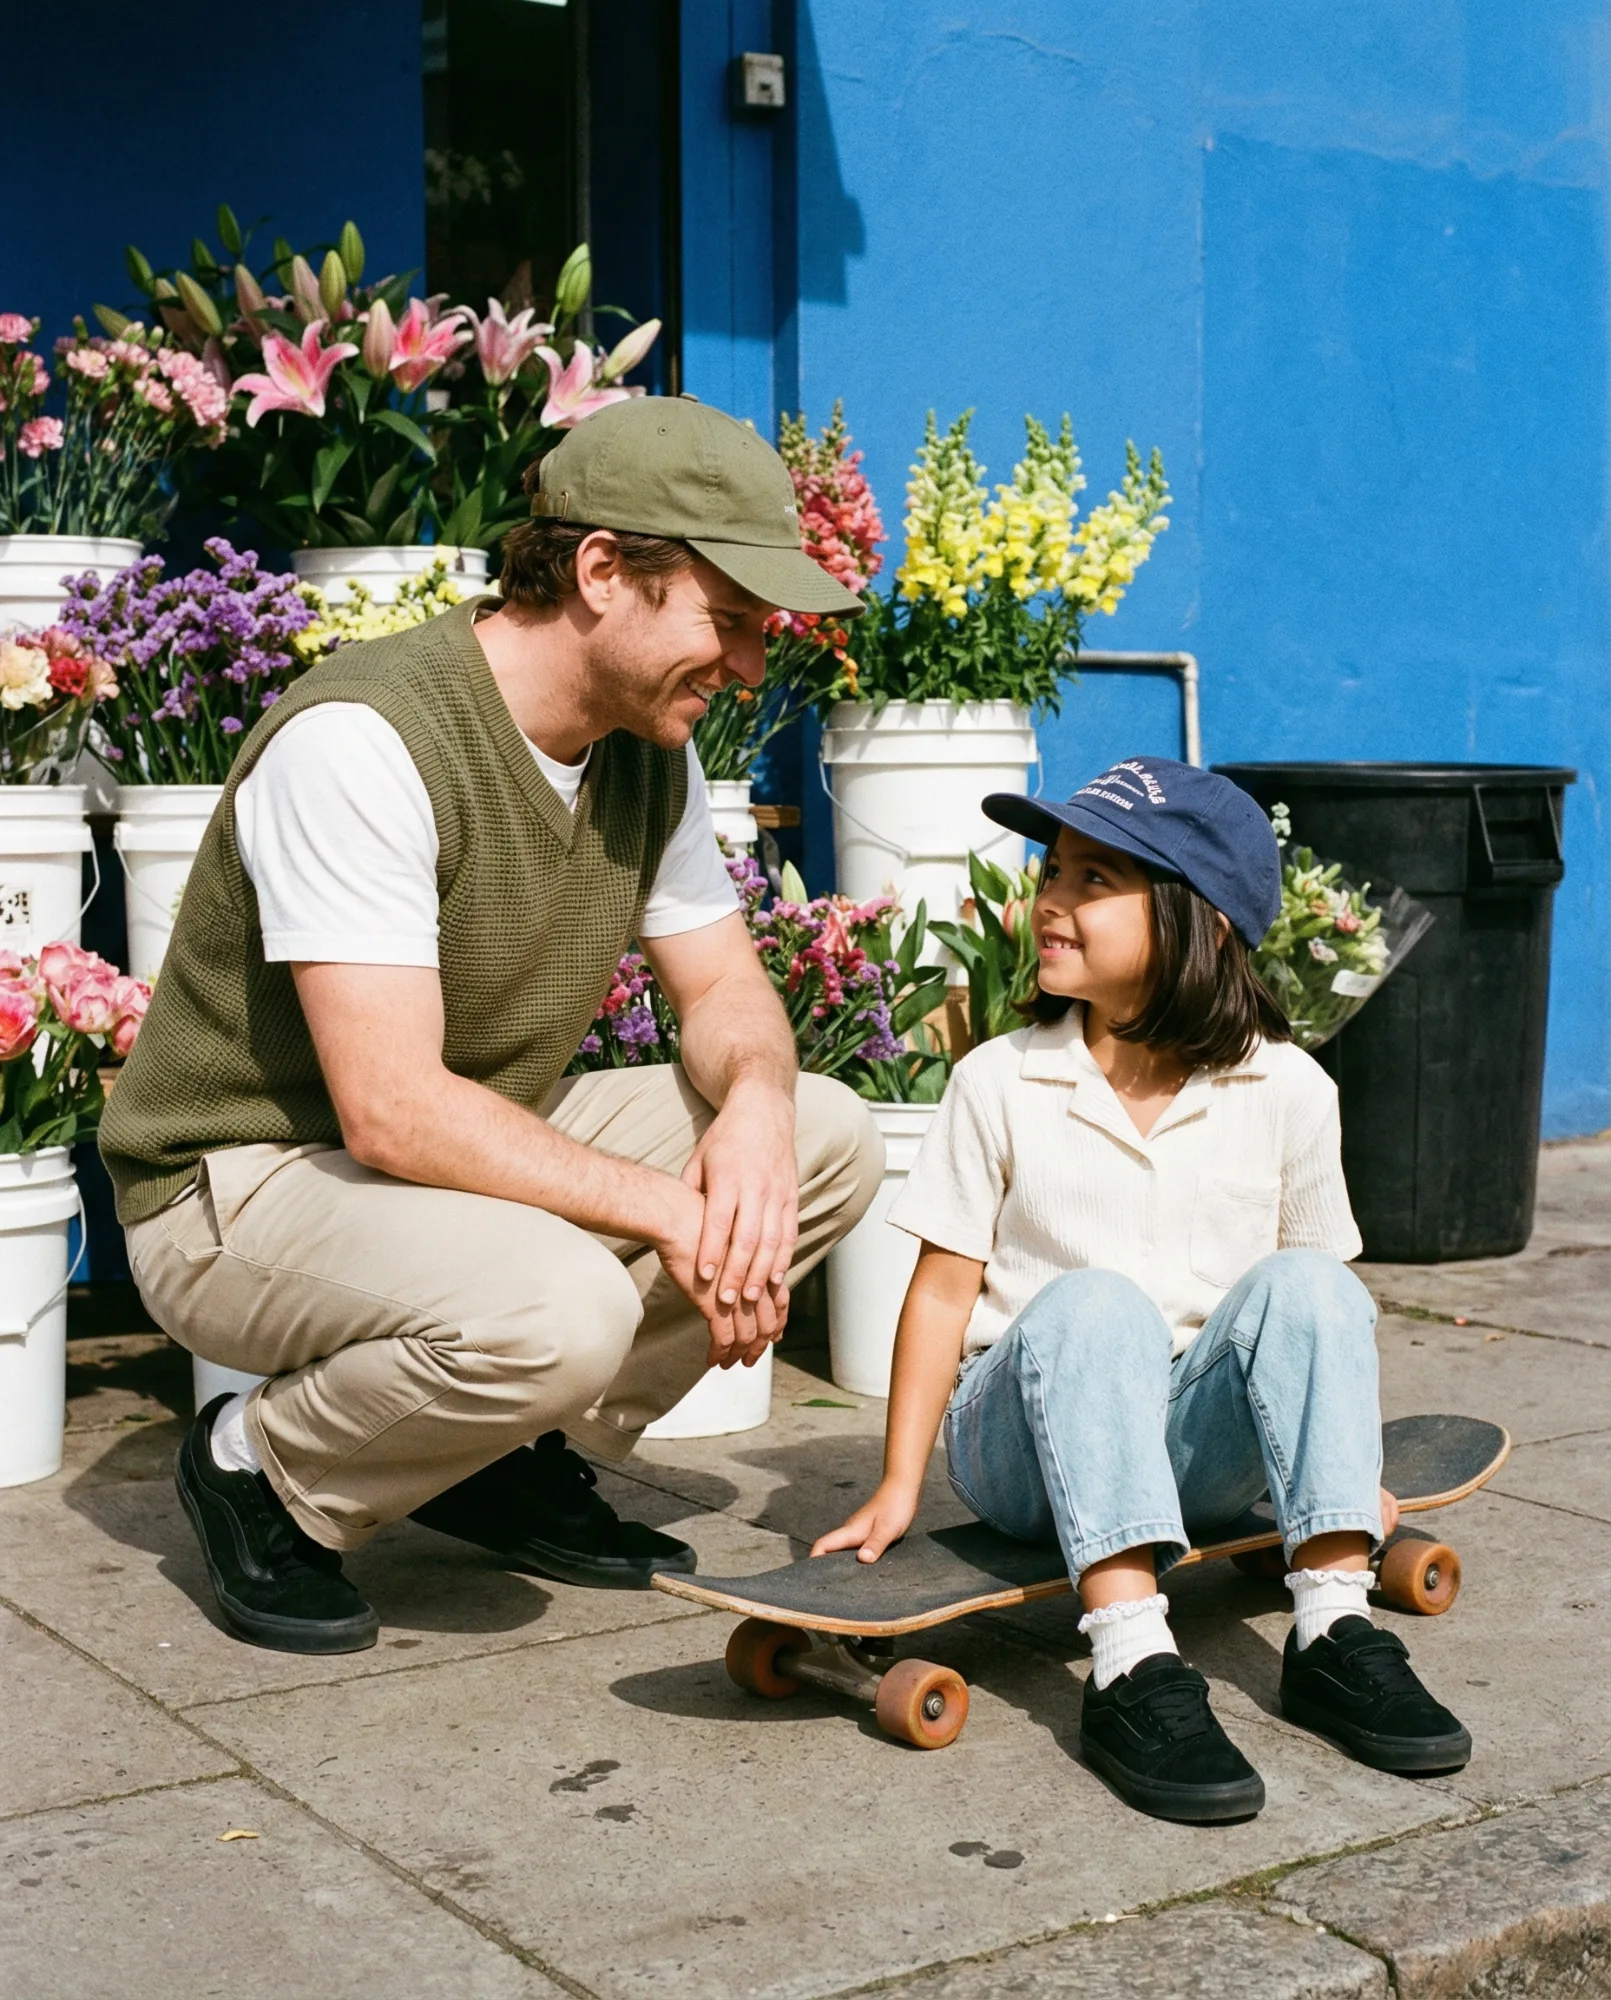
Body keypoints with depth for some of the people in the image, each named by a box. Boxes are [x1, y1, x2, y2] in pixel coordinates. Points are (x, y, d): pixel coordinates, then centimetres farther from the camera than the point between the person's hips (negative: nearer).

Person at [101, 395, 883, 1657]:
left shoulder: (651, 748, -1)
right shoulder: (363, 741, -27)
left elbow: (724, 988, 6)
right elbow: (394, 1113, -31)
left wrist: (756, 1099, -18)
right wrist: (663, 1209, -27)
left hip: (484, 1156, 8)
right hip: (242, 1181, -8)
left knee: (831, 1139, -6)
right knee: (556, 1310, -37)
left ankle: (514, 1461, 7)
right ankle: (263, 1471, -4)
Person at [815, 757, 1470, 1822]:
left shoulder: (1288, 1091, 0)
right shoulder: (1000, 1082, -2)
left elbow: (1326, 1296, 8)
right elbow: (945, 1288, -2)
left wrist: (1349, 1472, 5)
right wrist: (899, 1488, -4)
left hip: (1198, 1447, 1)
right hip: (1032, 1437, -1)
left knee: (1303, 1288, -25)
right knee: (1094, 1304, -32)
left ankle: (1335, 1632, -27)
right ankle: (1134, 1672, -43)